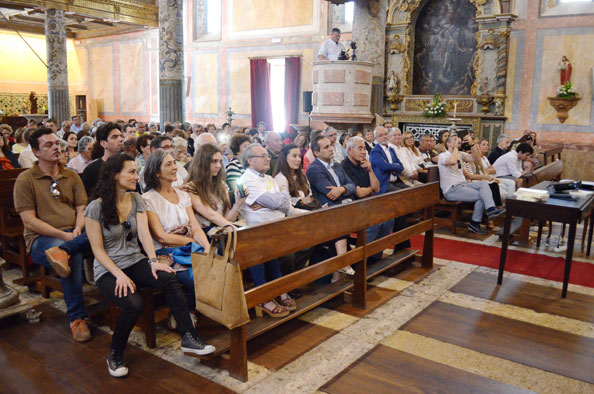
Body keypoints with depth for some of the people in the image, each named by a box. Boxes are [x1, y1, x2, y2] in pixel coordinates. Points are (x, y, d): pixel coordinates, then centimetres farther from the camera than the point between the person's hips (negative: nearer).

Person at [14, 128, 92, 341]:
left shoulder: (71, 176, 16)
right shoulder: (26, 179, 3)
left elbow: (82, 209, 10)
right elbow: (29, 221, -5)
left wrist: (78, 230, -12)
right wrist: (62, 235, -15)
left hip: (73, 233, 4)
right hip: (40, 238, -4)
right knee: (73, 257, -36)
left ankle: (61, 252, -45)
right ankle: (76, 318, -26)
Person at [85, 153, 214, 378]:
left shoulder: (136, 200, 6)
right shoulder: (96, 208, -9)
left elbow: (144, 233, -5)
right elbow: (98, 250, -10)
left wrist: (153, 261, -21)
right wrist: (119, 275, -22)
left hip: (135, 262, 4)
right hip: (107, 270, -4)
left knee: (168, 278, -26)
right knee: (133, 304, -31)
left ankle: (188, 338, -22)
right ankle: (115, 355, -4)